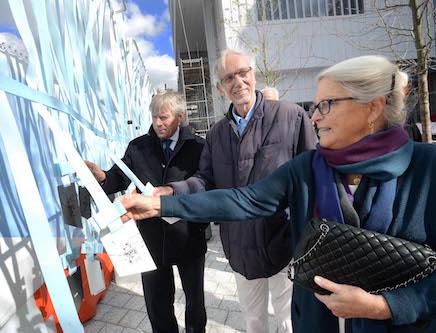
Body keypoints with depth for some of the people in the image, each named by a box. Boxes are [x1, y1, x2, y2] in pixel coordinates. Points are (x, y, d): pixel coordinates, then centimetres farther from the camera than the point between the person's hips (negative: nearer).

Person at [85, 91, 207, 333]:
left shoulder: (197, 146, -7)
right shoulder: (137, 147, 1)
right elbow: (118, 180, -3)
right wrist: (100, 175, -24)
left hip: (188, 238, -1)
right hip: (151, 238, 2)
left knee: (195, 297, 22)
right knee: (157, 302, 20)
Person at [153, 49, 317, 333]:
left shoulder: (291, 116, -9)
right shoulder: (217, 133, 5)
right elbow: (207, 181, 2)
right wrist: (172, 191, -16)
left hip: (283, 243, -4)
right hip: (239, 245, 4)